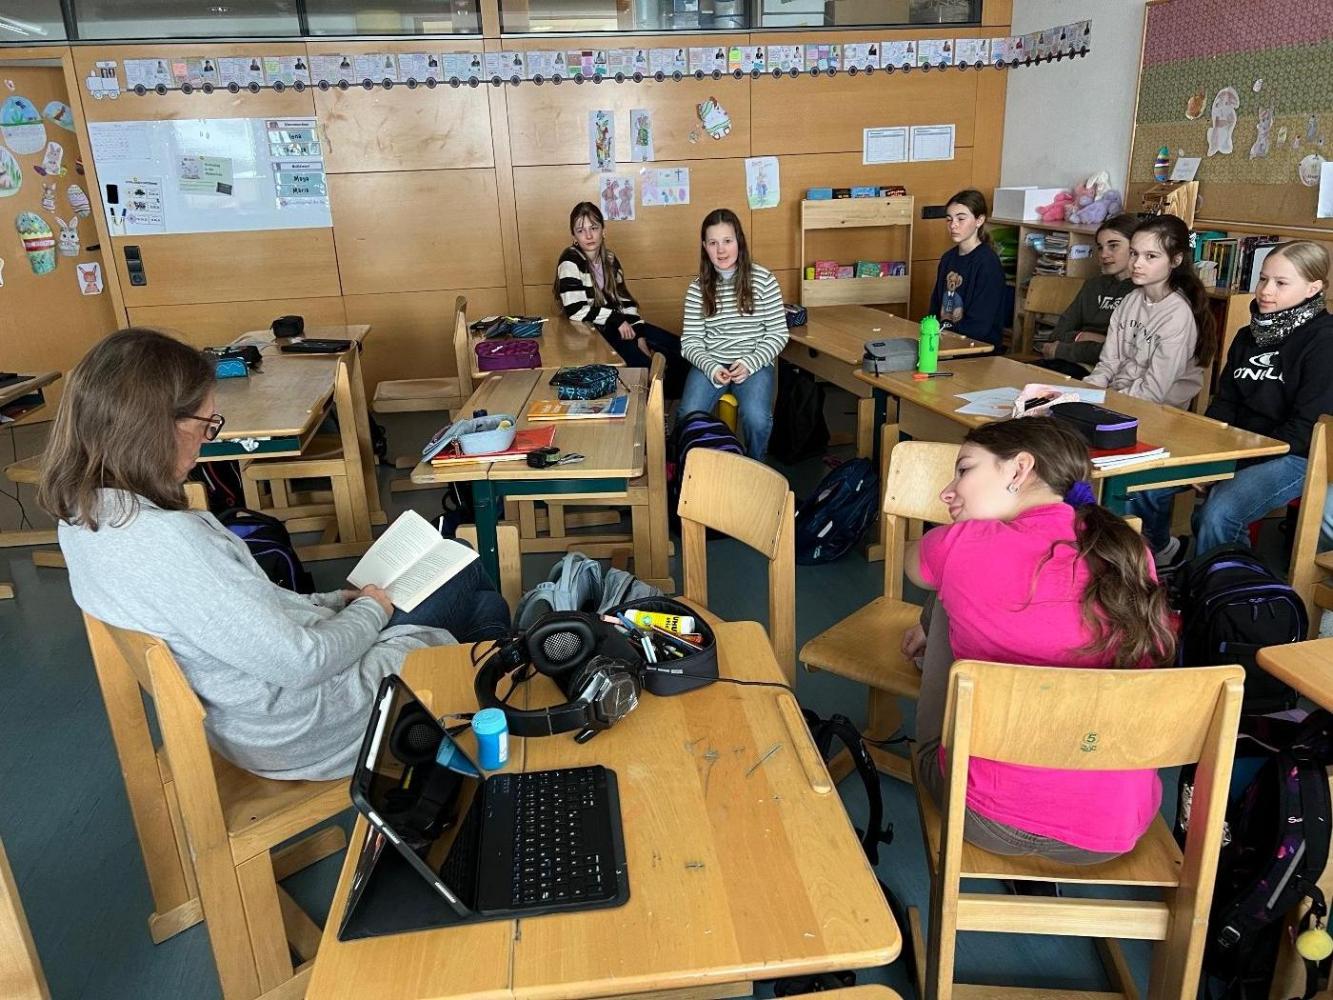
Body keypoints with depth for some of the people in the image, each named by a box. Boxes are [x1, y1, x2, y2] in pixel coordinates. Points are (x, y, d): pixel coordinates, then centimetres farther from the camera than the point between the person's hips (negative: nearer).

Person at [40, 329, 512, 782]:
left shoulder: (83, 518, -4)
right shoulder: (170, 542, -35)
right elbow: (300, 663, -28)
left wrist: (334, 601, 6)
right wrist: (368, 611, -9)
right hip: (298, 731, -8)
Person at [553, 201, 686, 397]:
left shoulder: (609, 259, 8)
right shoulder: (570, 262, -13)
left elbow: (625, 300, 10)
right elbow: (575, 310, -23)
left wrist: (639, 336, -2)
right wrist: (617, 319, -17)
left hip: (619, 326, 8)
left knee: (678, 349, 2)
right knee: (646, 365, -24)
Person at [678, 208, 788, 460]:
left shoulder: (763, 280, -3)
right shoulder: (698, 288, 2)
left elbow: (778, 333, 0)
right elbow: (690, 341, 2)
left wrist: (750, 363, -15)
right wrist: (712, 367, -17)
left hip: (755, 364, -1)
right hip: (710, 364, 2)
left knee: (757, 419, -29)